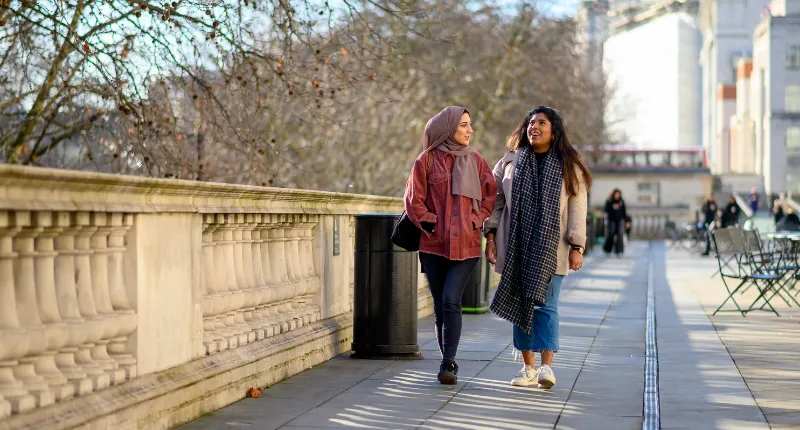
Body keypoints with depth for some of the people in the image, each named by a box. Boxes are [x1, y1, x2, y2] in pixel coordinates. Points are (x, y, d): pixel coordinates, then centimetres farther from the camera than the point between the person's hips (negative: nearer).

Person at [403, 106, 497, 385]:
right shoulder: (428, 160, 2)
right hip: (434, 245, 0)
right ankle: (448, 362, 18)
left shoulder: (475, 160, 8)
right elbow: (414, 199, 3)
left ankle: (449, 363, -10)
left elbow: (490, 195, 12)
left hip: (465, 244, 0)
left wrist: (476, 221, 0)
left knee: (451, 301, -14)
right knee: (440, 305, 6)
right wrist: (429, 223, -5)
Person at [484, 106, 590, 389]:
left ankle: (546, 366, -14)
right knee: (520, 304, 4)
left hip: (550, 248, -3)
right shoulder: (510, 162, 11)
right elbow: (495, 201, 13)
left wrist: (576, 247, -5)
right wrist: (490, 236, 3)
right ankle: (528, 368, 11)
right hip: (516, 247, 3)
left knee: (545, 303, -11)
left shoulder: (568, 167, 5)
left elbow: (577, 209, 2)